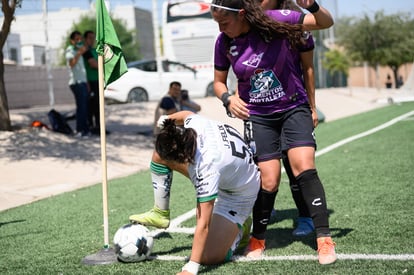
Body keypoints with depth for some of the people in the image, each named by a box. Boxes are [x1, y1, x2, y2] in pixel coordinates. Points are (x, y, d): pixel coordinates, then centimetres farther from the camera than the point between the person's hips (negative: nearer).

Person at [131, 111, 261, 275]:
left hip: (239, 195, -8)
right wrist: (167, 119, 24)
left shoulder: (207, 168, -44)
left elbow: (203, 225, -41)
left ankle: (239, 229, 12)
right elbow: (187, 114, 3)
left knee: (210, 257, -19)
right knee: (159, 155, -1)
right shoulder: (194, 122, -27)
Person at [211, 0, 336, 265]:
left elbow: (326, 23, -11)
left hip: (294, 108, -2)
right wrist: (227, 98, -13)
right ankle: (257, 240, 21)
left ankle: (325, 239, -10)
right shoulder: (224, 42, -6)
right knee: (269, 181, -1)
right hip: (257, 116, 2)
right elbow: (219, 82, 9)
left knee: (304, 168, -18)